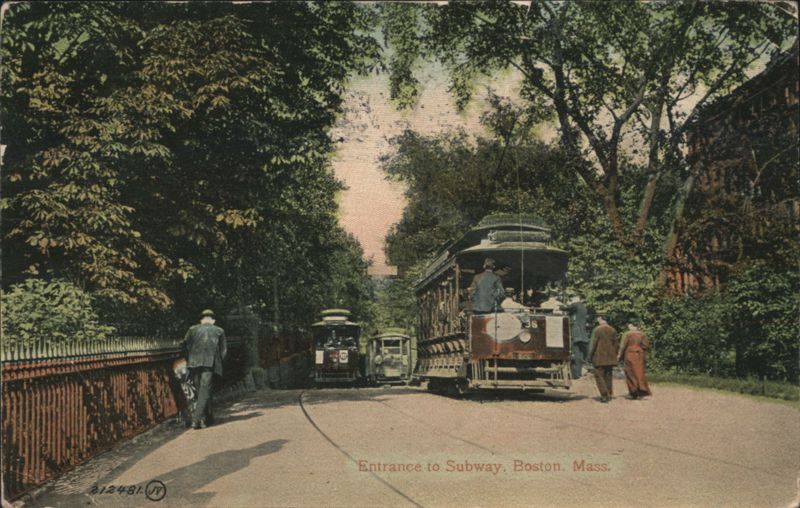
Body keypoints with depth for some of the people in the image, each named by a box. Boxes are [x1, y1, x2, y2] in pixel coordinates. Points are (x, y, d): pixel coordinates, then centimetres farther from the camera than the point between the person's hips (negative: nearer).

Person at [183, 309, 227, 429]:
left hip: (195, 364, 2)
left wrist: (190, 360, 14)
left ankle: (206, 418, 19)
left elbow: (185, 345, 5)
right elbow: (223, 350, 10)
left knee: (201, 391, 14)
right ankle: (196, 419, -17)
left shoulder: (192, 330, 13)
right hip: (210, 365, -2)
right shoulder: (219, 331, 12)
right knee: (205, 392, -5)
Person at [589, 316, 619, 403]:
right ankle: (609, 395, 15)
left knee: (599, 375, -1)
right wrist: (614, 354, 17)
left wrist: (591, 355, -2)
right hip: (610, 358, 5)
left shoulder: (597, 330, -10)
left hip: (599, 357, -5)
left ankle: (604, 395, -11)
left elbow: (594, 344, -11)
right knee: (608, 376, 13)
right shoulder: (612, 330, 6)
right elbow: (616, 344, 8)